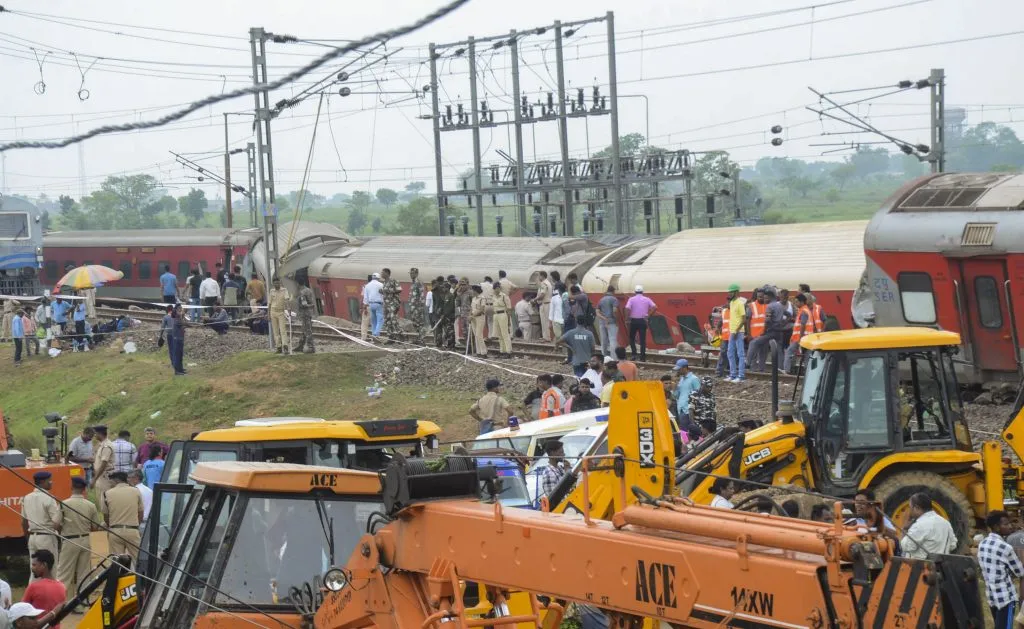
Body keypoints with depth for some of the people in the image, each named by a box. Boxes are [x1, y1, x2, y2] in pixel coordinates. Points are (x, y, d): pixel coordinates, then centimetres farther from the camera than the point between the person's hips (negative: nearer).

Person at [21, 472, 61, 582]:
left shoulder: (27, 498, 6)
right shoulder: (49, 499, -14)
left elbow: (24, 522, 13)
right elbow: (57, 524, -17)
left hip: (32, 537, 7)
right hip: (47, 537, -7)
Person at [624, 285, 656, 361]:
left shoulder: (632, 299, -2)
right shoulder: (647, 299, 4)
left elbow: (627, 309, -18)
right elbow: (655, 307, -6)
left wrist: (628, 316, -4)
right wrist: (649, 315, 1)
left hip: (634, 321, -1)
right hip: (643, 321, 1)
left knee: (632, 338, 14)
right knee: (643, 339, 4)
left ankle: (634, 354, 1)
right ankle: (642, 357, 2)